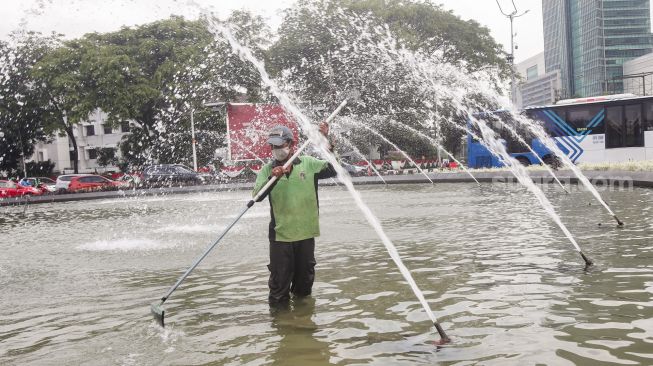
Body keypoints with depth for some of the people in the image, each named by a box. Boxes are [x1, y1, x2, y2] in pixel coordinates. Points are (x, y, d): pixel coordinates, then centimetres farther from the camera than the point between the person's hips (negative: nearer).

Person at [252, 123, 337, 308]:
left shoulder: (308, 163, -1)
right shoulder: (268, 169, -2)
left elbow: (333, 170, -8)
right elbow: (257, 196, -13)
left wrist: (328, 144, -15)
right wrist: (273, 178, -30)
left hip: (306, 232, 1)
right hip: (280, 235, -1)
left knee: (305, 276, 18)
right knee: (279, 280, 3)